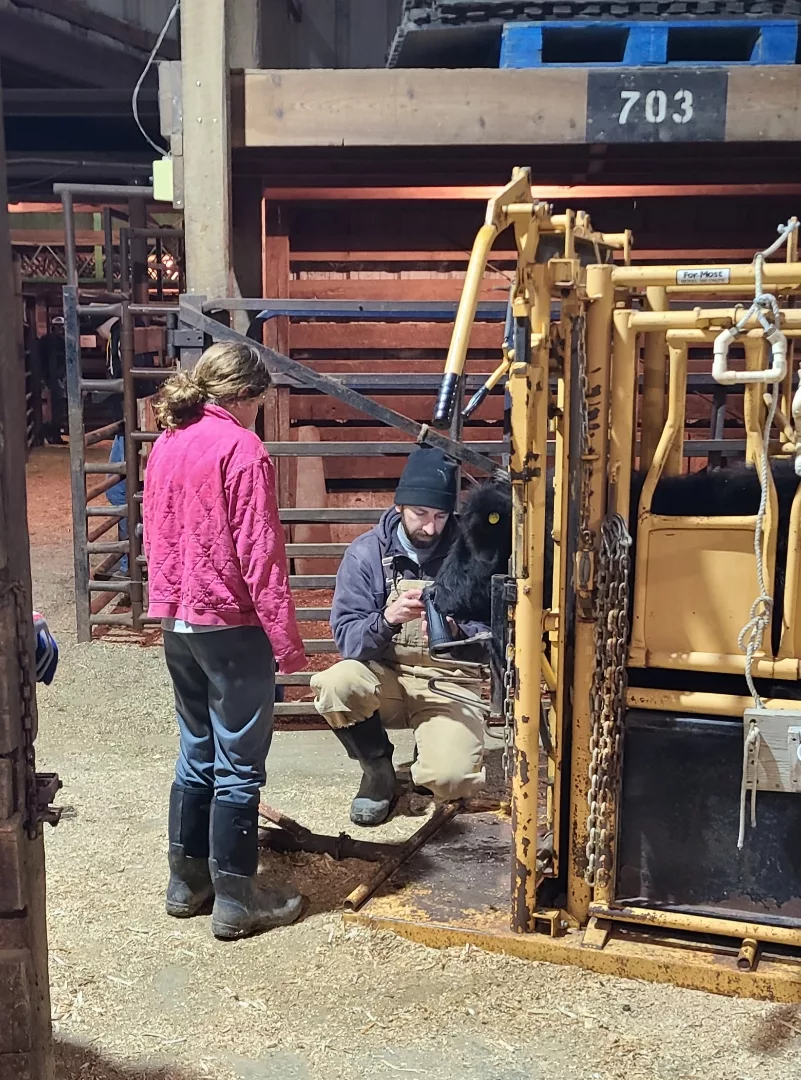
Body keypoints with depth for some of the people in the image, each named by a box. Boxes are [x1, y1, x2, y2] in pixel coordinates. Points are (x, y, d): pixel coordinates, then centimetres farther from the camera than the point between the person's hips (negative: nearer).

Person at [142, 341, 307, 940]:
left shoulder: (166, 445, 7)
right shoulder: (242, 449, -16)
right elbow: (260, 555, -18)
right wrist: (288, 642, -14)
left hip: (178, 625, 8)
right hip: (233, 628, -8)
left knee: (196, 755, 18)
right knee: (238, 766, 3)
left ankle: (187, 881, 27)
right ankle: (235, 900, 12)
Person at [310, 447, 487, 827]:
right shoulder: (366, 553, -6)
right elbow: (347, 638, -11)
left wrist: (459, 629, -28)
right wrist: (386, 621, -32)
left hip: (446, 682, -1)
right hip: (385, 676, 1)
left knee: (452, 779, -27)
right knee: (336, 684, -32)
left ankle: (433, 756, 14)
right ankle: (378, 769, -2)